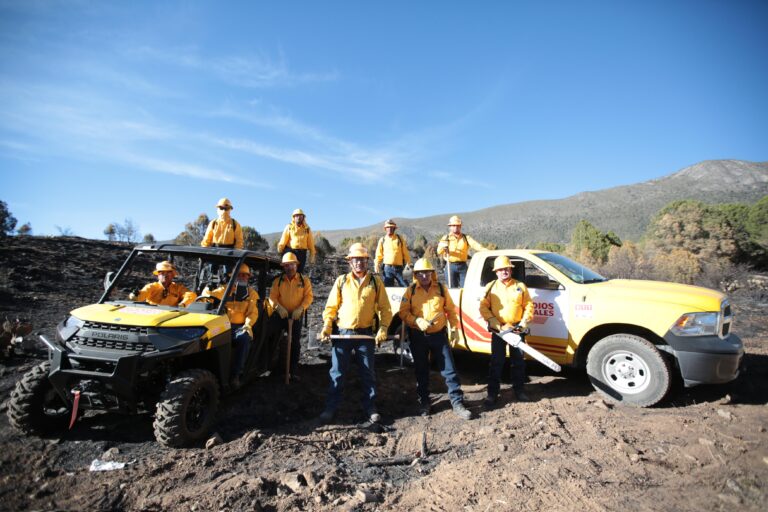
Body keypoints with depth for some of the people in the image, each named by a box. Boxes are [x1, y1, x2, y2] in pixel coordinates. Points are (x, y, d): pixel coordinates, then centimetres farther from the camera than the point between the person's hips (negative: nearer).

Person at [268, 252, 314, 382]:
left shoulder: (304, 280, 2)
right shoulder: (278, 281, 5)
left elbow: (308, 296, -5)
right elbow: (272, 297, -3)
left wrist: (300, 309, -20)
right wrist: (279, 307, -21)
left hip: (296, 316, -1)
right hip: (280, 315, 1)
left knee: (295, 344, 4)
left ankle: (293, 371, 15)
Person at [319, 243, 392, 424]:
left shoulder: (375, 282, 2)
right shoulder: (341, 281, 3)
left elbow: (385, 308, 3)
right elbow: (331, 307, 4)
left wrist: (383, 328, -10)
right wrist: (326, 327, -9)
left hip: (366, 334, 0)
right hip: (342, 333, 0)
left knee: (368, 373, 10)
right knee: (337, 373, 6)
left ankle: (370, 407, 26)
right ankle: (330, 408, 19)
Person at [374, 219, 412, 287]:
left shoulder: (400, 239, 7)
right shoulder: (382, 240, 7)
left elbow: (405, 253, 7)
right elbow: (379, 254, 7)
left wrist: (408, 263, 1)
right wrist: (377, 265, -2)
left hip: (398, 268, 0)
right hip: (387, 268, 0)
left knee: (403, 285, -2)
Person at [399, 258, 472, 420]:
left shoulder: (441, 289, 3)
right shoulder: (410, 291, 1)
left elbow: (451, 310, 8)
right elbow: (403, 312, -3)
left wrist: (454, 329, 3)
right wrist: (417, 321, -18)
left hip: (439, 334, 0)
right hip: (418, 336, 0)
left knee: (449, 370, 1)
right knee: (421, 371, 13)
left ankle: (457, 403, 10)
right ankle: (424, 403, 28)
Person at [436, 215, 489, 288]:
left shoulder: (466, 238, 11)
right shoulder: (446, 238, 8)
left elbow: (475, 244, -6)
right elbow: (439, 251, -6)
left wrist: (486, 250, -24)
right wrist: (443, 247, -30)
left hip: (463, 266, 1)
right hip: (450, 266, -1)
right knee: (453, 288, 2)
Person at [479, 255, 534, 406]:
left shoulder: (520, 286, 5)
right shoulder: (490, 287, 2)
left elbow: (529, 306, 5)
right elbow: (483, 307, -4)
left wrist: (523, 323, -6)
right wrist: (495, 324, -13)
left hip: (517, 329, 1)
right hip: (498, 330, -1)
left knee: (519, 361, 10)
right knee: (496, 362, 2)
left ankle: (519, 390, 26)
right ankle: (492, 393, 9)